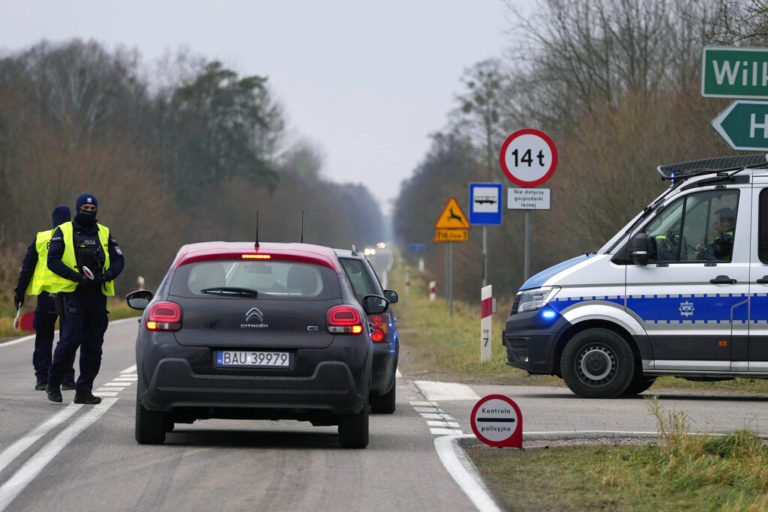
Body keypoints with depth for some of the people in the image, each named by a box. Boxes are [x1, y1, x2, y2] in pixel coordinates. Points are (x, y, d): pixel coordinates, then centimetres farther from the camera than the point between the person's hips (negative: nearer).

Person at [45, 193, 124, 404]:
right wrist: (77, 277, -17)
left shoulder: (104, 233, 13)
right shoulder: (64, 232, 2)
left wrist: (107, 275, -10)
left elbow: (118, 260, 12)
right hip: (71, 293, -4)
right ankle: (53, 384, 3)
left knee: (93, 345, 2)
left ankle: (84, 391, 9)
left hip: (97, 295, 4)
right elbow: (53, 260, -5)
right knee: (70, 339, -14)